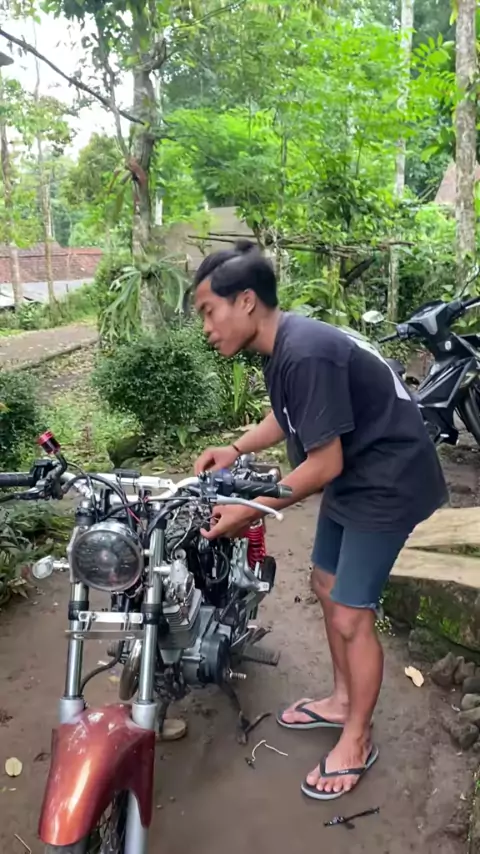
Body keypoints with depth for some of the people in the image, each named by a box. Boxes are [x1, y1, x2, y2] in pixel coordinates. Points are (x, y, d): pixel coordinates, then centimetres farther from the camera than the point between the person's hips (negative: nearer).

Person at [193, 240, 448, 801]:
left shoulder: (306, 353, -30)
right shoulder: (281, 345, 0)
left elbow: (325, 463, -26)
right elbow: (289, 416, 16)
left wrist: (250, 511, -20)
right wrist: (236, 450, 2)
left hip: (386, 483, -10)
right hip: (351, 475, 10)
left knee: (351, 616, -2)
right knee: (326, 587, 20)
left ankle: (357, 740, 22)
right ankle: (342, 700, 40)